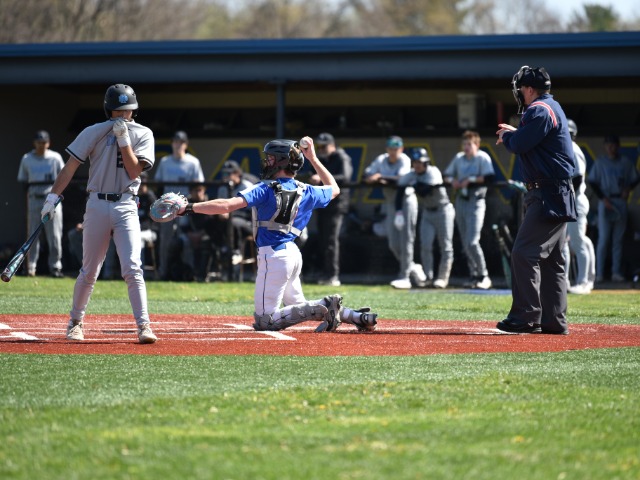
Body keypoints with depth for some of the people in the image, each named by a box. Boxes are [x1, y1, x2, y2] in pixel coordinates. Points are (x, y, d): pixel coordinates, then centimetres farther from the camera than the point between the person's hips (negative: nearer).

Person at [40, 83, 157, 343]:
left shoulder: (143, 134, 3)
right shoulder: (94, 133, 3)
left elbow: (134, 171, -6)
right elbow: (71, 165, -1)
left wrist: (124, 140, -14)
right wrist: (53, 195, -9)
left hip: (126, 207, -1)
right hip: (97, 205, 1)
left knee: (132, 269, -13)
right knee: (89, 271, 7)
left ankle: (144, 326, -13)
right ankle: (76, 321, 25)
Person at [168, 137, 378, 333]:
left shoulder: (266, 189, -11)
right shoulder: (306, 192, 8)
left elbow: (227, 205, -22)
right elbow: (334, 188, 29)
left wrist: (189, 208, -20)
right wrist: (313, 158, 31)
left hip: (273, 255, -8)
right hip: (293, 253, 8)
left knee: (264, 321, -5)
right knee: (299, 306, 25)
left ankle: (322, 308, -17)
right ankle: (356, 316, 9)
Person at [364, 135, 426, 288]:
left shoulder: (404, 160, -12)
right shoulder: (380, 160, 3)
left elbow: (401, 178, -27)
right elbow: (367, 175, -2)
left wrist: (380, 177, -31)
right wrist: (379, 181, -22)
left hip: (406, 201, -6)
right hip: (390, 203, 6)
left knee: (405, 240, -10)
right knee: (393, 244, 5)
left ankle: (404, 277, -8)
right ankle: (412, 267, 26)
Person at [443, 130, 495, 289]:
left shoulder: (482, 157, -7)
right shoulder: (458, 158, 12)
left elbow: (489, 177, -19)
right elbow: (447, 175, 18)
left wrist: (471, 179, -19)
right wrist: (452, 180, -3)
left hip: (475, 202, -7)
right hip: (460, 201, 7)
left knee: (471, 242, -16)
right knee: (465, 243, 9)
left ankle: (483, 276, -6)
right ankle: (473, 276, 17)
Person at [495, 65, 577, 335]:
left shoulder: (540, 110, -13)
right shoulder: (553, 108, 20)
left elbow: (519, 145, -17)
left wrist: (506, 136, 2)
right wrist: (514, 134, 17)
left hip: (547, 196, -11)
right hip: (559, 195, 11)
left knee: (524, 253, -13)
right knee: (552, 259, 11)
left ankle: (526, 318, -15)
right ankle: (554, 321, 13)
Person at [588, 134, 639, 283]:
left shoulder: (625, 162, 8)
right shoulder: (600, 162, 3)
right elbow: (592, 182, 1)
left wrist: (628, 189, -7)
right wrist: (603, 198, -10)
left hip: (621, 201, 2)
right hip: (605, 201, -2)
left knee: (618, 240, 4)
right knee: (603, 239, -8)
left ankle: (616, 272, 7)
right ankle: (599, 273, -7)